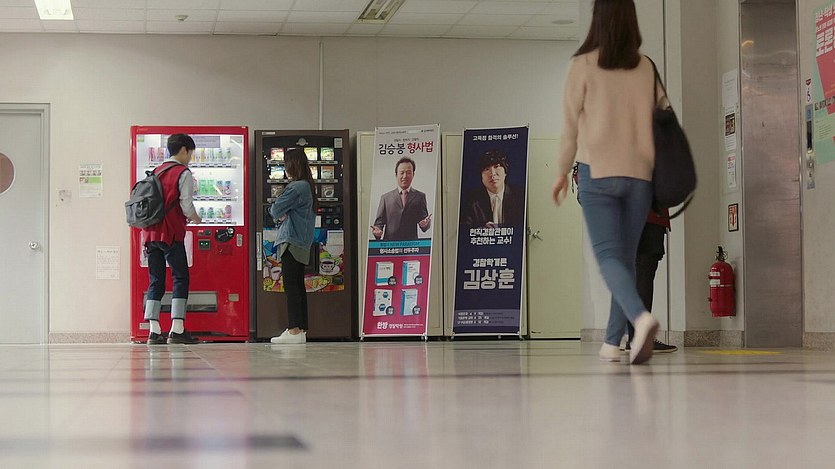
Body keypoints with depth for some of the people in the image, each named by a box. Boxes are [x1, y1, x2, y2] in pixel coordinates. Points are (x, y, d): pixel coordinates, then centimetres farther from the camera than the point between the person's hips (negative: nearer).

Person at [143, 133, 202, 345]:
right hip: (171, 234, -7)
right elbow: (186, 205, -11)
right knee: (180, 278, -1)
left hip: (151, 232, 7)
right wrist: (196, 219, 7)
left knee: (156, 280, 7)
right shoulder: (183, 173, -4)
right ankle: (177, 330, -8)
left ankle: (154, 331, 1)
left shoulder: (156, 172, 18)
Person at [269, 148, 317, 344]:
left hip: (292, 242, -10)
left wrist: (278, 215, 8)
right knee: (298, 286, 11)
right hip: (302, 242, 10)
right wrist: (282, 216, -1)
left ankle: (294, 330, -11)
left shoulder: (296, 187, -16)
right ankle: (301, 329, 15)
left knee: (291, 286, -9)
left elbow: (275, 210, -13)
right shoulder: (307, 186, 16)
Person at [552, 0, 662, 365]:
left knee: (608, 255, -7)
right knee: (626, 257, 12)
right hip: (640, 174, 3)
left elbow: (571, 122, 2)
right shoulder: (646, 68, 5)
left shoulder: (583, 65, -2)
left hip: (598, 172, -3)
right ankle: (613, 342, 13)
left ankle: (640, 317, -32)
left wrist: (562, 171, 12)